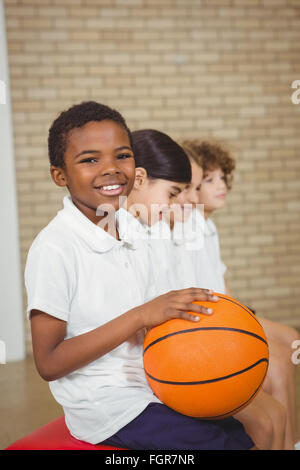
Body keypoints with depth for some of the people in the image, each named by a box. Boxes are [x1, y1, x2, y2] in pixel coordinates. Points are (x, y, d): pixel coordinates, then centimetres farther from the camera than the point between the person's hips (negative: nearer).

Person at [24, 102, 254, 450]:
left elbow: (145, 334, 11)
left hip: (151, 394, 8)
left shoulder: (133, 247, 10)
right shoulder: (55, 248, -16)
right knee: (225, 445, -17)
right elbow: (49, 363, -19)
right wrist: (141, 315, -24)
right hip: (106, 408, -8)